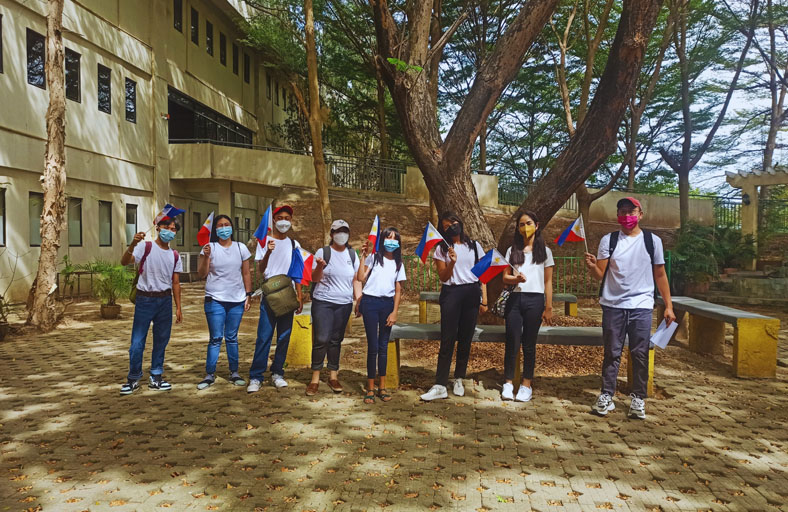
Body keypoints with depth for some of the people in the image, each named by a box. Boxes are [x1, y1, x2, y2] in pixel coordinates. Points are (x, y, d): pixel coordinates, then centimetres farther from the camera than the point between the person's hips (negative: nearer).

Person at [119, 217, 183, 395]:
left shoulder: (175, 255, 9)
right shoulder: (145, 247, -4)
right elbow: (124, 262, -20)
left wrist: (178, 308, 8)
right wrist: (132, 245, -39)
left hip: (165, 300, 4)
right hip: (145, 299, -4)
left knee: (161, 341, 9)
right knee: (137, 342, -1)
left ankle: (156, 378, 21)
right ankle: (133, 379, 15)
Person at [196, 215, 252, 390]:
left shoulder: (241, 248, 6)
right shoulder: (210, 248, -1)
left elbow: (246, 274, 9)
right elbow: (202, 274, -6)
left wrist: (248, 295, 5)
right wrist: (206, 256, -20)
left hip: (237, 300, 2)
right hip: (215, 300, -2)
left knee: (232, 337, 9)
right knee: (215, 338, -2)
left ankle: (234, 372, 17)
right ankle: (210, 375, 7)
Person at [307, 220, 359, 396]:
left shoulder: (352, 254, 8)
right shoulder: (323, 252, -2)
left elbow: (356, 279, 13)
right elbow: (315, 279, -4)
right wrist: (319, 266, -23)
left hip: (344, 304, 3)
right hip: (323, 302, -3)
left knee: (336, 340, 8)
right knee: (321, 339, -8)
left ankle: (333, 376, 18)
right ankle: (315, 378, 2)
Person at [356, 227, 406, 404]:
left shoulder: (398, 264, 12)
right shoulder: (373, 258, 2)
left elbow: (398, 291, 10)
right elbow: (360, 278, -10)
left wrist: (395, 312, 2)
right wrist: (363, 257, -9)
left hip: (387, 304, 3)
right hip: (370, 302, -3)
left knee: (383, 346, 9)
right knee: (373, 346, -4)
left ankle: (382, 387, 16)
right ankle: (370, 388, 5)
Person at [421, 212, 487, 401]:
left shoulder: (474, 246, 10)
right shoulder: (442, 249, 7)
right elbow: (443, 277, 3)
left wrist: (484, 300, 4)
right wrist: (452, 262, -15)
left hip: (472, 293, 1)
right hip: (451, 293, -1)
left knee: (465, 339, 4)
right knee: (447, 339, -6)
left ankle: (459, 380, 18)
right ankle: (440, 386, -6)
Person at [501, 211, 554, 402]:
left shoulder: (544, 251, 7)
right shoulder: (512, 251, 11)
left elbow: (548, 282, 5)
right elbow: (505, 278, 7)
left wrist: (549, 307, 0)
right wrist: (516, 278, -16)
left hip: (535, 300, -1)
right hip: (515, 299, 1)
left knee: (529, 344, 4)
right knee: (512, 343, 0)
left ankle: (526, 385, 14)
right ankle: (508, 383, 9)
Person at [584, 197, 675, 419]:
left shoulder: (652, 240, 5)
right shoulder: (608, 240, 4)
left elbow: (660, 275, 8)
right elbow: (601, 275, 0)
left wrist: (668, 306, 4)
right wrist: (592, 266, -23)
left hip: (641, 306, 0)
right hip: (613, 305, 0)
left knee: (640, 354, 3)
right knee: (611, 353, 5)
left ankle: (638, 398, 13)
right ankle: (606, 396, 12)